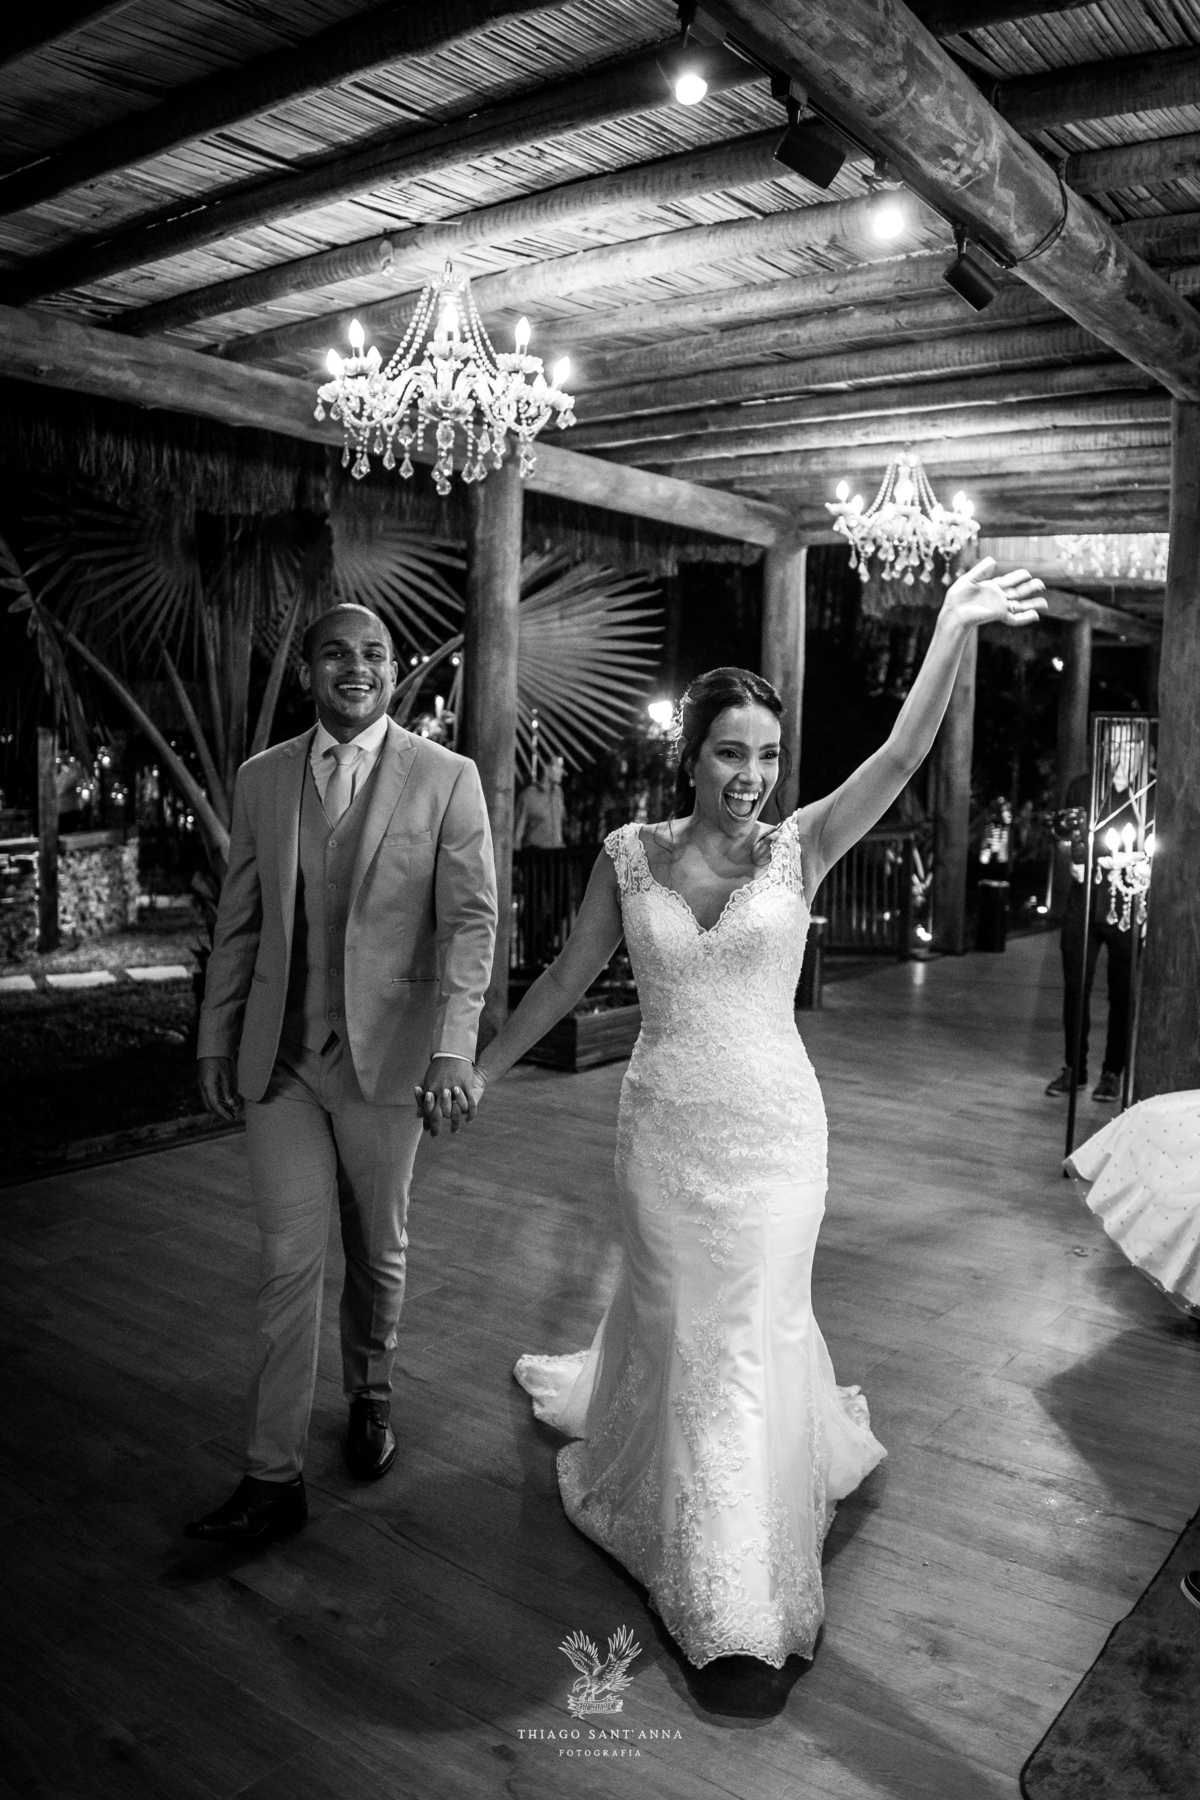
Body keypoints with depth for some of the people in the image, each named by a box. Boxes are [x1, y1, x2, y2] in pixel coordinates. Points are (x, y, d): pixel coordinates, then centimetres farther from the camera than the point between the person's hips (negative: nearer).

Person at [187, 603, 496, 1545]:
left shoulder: (447, 779, -4)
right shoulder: (262, 778, 5)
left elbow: (470, 918, -9)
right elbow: (239, 921, 10)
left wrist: (453, 1048, -18)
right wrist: (216, 1040, 10)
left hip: (386, 1054, -1)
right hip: (277, 1058, 2)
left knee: (377, 1251, 15)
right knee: (288, 1263, 3)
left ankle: (371, 1395, 40)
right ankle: (275, 1475, 13)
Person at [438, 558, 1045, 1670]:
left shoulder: (797, 850, -5)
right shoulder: (629, 855, -3)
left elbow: (900, 757, -19)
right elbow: (568, 976, 6)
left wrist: (953, 629, -31)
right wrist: (482, 1069, 9)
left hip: (773, 1128, -1)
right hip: (663, 1128, 1)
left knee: (755, 1331, 7)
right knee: (673, 1319, 14)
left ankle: (748, 1591, 31)